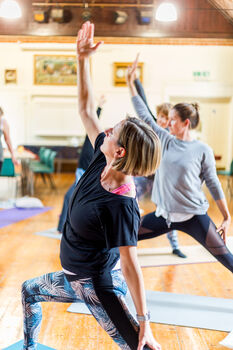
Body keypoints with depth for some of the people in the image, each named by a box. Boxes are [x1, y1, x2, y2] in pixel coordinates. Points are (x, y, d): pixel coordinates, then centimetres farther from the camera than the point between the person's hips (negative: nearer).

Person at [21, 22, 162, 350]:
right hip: (72, 277, 9)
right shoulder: (102, 161, -13)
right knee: (29, 291, 31)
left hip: (97, 285, -9)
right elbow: (86, 109, -5)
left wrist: (144, 322, -25)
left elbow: (131, 266, -29)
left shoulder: (121, 206, -33)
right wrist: (82, 59, -9)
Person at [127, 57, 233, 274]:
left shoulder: (203, 150, -9)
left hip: (193, 217, -4)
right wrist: (130, 82, 8)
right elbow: (144, 116, 6)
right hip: (164, 215, 5)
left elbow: (213, 185, -3)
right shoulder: (165, 141, 2)